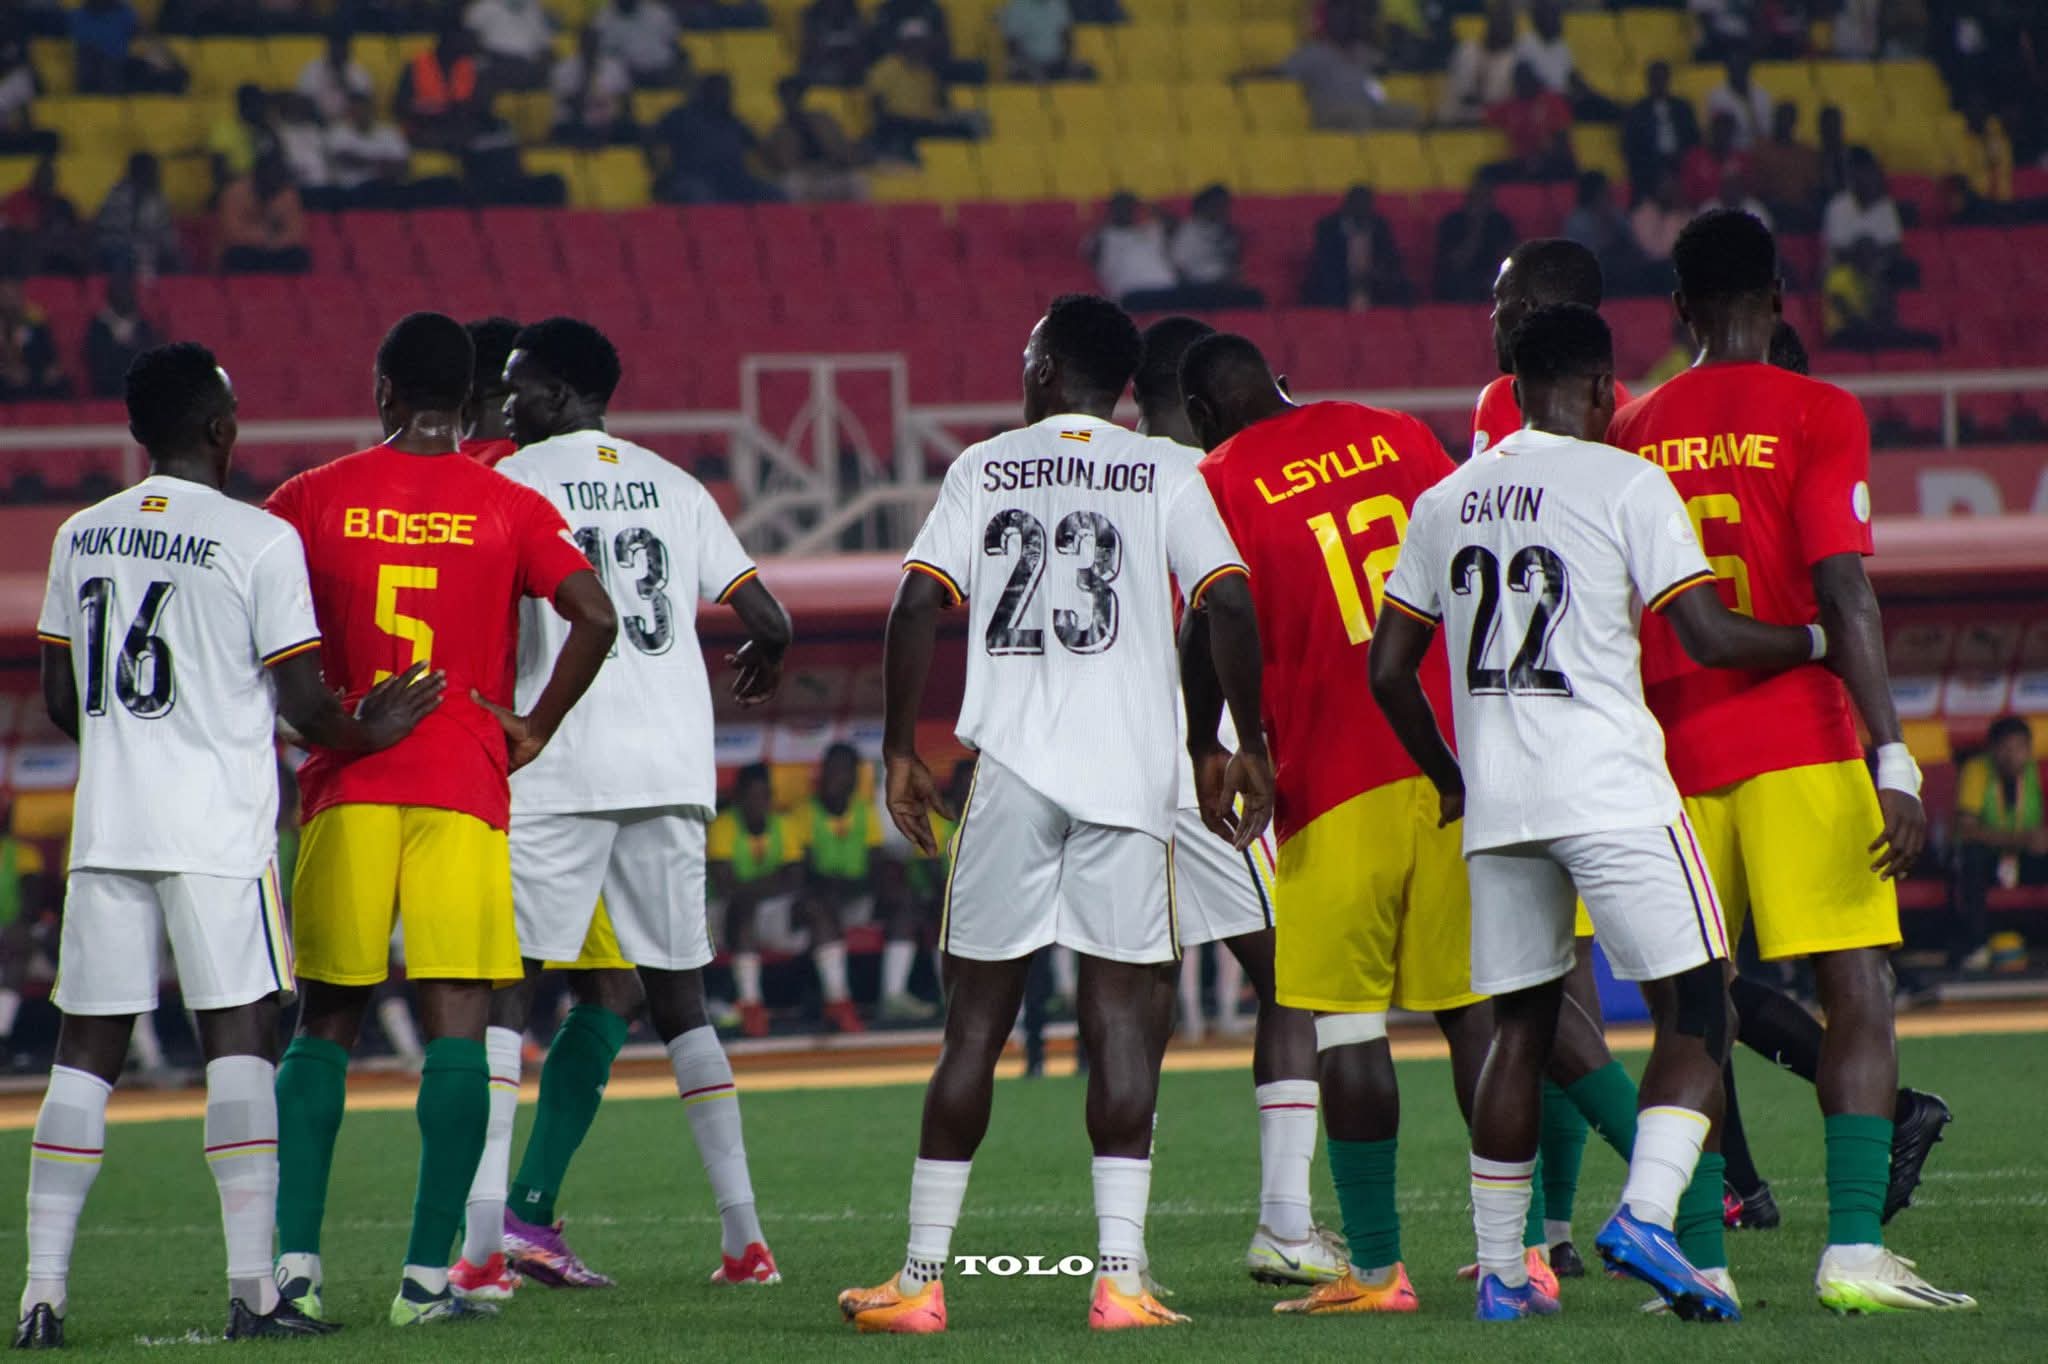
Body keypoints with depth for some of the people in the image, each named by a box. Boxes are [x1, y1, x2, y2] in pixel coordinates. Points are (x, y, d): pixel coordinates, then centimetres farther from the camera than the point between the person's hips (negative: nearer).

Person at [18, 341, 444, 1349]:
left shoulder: (82, 537, 8)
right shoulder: (261, 540, -7)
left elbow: (61, 700, 14)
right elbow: (305, 705, -7)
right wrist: (364, 733, 14)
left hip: (106, 828, 4)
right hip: (219, 831, -4)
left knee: (87, 1049, 6)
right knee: (238, 1040, 0)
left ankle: (42, 1292, 2)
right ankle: (251, 1287, -6)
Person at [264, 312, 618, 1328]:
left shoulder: (313, 501, 4)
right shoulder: (509, 509, 1)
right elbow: (596, 618, -10)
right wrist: (535, 731, 1)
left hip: (344, 789, 1)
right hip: (463, 789, -1)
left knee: (323, 1025, 10)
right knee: (456, 1025, -2)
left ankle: (293, 1263, 1)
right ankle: (427, 1275, -8)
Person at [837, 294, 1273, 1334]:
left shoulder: (984, 468, 9)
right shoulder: (1164, 476, 7)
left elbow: (919, 602, 0)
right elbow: (1228, 604, -4)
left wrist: (900, 749, 6)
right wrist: (1243, 748, 5)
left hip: (1012, 770, 1)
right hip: (1131, 771, -1)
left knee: (976, 1018, 6)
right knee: (1120, 1013, -1)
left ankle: (921, 1277, 7)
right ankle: (1119, 1275, -9)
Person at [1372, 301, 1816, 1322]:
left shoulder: (1444, 503, 12)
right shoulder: (1626, 484, -5)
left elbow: (1389, 670, 15)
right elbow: (1709, 637, -10)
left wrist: (1451, 779, 29)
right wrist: (1817, 642, 8)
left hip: (1494, 805, 6)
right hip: (1609, 788, -6)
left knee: (1521, 1025, 13)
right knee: (1694, 1011, -1)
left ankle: (1501, 1272, 12)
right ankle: (1646, 1213, -20)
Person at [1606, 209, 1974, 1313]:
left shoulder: (1630, 433, 10)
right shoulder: (1815, 416, -4)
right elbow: (1843, 598, -11)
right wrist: (1893, 759, -13)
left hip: (1673, 761, 5)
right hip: (1798, 747, -5)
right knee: (1858, 995, -4)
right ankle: (1852, 1252, -13)